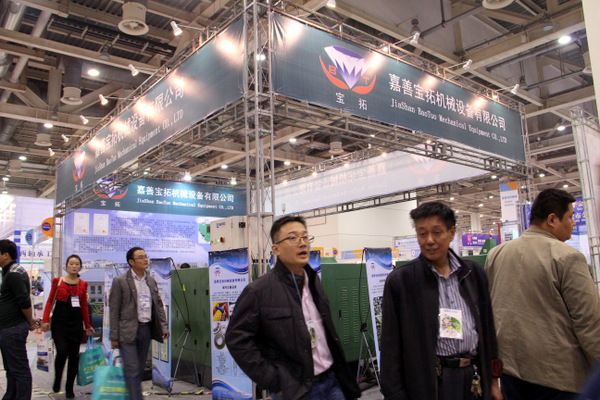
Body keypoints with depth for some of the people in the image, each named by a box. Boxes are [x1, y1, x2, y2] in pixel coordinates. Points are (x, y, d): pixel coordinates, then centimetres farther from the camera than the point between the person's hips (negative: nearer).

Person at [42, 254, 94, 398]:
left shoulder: (83, 284, 8)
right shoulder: (58, 281, 3)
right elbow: (50, 301, 3)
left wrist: (88, 325, 13)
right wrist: (45, 320, -8)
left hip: (76, 322, 2)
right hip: (59, 320, -2)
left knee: (74, 355, 3)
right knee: (62, 351, -17)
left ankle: (69, 388, 17)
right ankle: (57, 379, 12)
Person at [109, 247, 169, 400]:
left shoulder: (151, 281, 11)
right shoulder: (120, 281, -5)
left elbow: (159, 305, 14)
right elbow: (114, 311, -5)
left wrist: (164, 327, 5)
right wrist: (114, 337, -7)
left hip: (146, 329, 5)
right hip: (128, 331, -5)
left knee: (140, 368, 14)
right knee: (132, 369, -7)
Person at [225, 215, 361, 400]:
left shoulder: (314, 282, 7)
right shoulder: (258, 291, -14)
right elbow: (237, 339, -14)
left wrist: (341, 372, 12)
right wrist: (274, 382, -14)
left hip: (333, 383, 6)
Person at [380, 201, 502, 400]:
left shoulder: (474, 274, 5)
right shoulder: (399, 281, -8)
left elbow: (487, 329, 12)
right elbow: (390, 348, -7)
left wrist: (493, 379, 12)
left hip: (474, 378, 4)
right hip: (429, 382, -4)